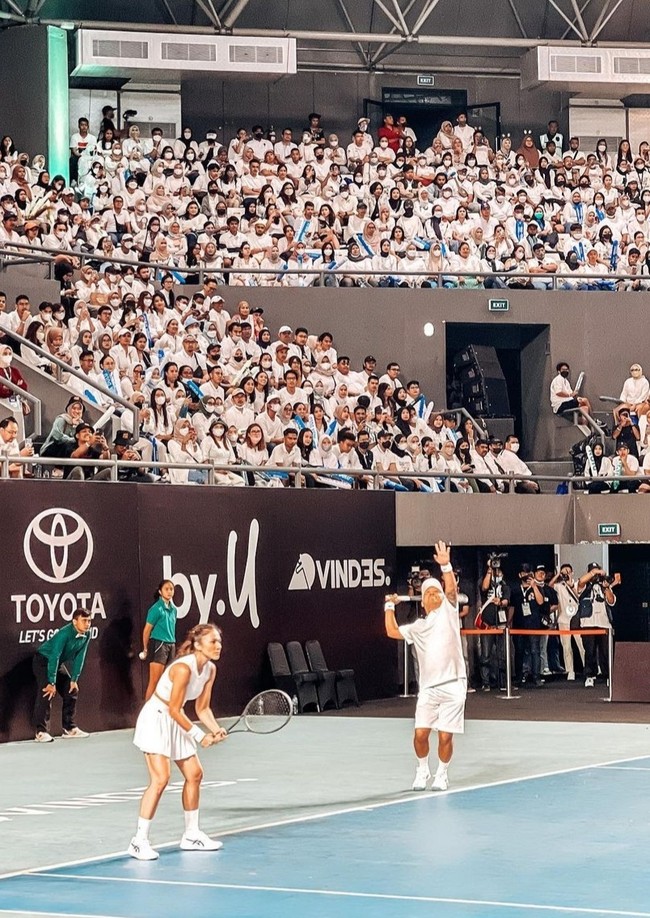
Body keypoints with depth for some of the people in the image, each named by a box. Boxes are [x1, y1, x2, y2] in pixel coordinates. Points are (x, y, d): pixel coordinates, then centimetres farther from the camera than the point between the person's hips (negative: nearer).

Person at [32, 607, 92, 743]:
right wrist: (52, 683, -33)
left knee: (72, 691, 6)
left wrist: (74, 679, -5)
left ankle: (69, 728, 13)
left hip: (59, 663, 8)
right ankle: (41, 732, -20)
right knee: (46, 693, -20)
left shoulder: (86, 635, -11)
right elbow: (54, 657, -34)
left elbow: (79, 658, -3)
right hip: (43, 660, -8)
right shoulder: (64, 634, -33)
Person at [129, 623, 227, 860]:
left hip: (175, 722, 9)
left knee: (195, 774, 11)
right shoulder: (183, 668, -27)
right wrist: (199, 736, -19)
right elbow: (174, 710, -23)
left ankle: (191, 835, 24)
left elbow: (202, 708, 5)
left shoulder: (210, 669, 0)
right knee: (160, 778, -19)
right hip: (156, 719, -9)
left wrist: (216, 730, -12)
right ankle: (139, 842, -15)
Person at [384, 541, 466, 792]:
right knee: (420, 733, -3)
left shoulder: (448, 613, 5)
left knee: (445, 736, -3)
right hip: (428, 687, 3)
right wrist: (390, 606, 17)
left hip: (452, 685, -3)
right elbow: (392, 631, 15)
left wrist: (446, 566, -24)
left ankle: (441, 773, 19)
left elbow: (451, 589, -11)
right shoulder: (418, 627, 17)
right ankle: (422, 770, 22)